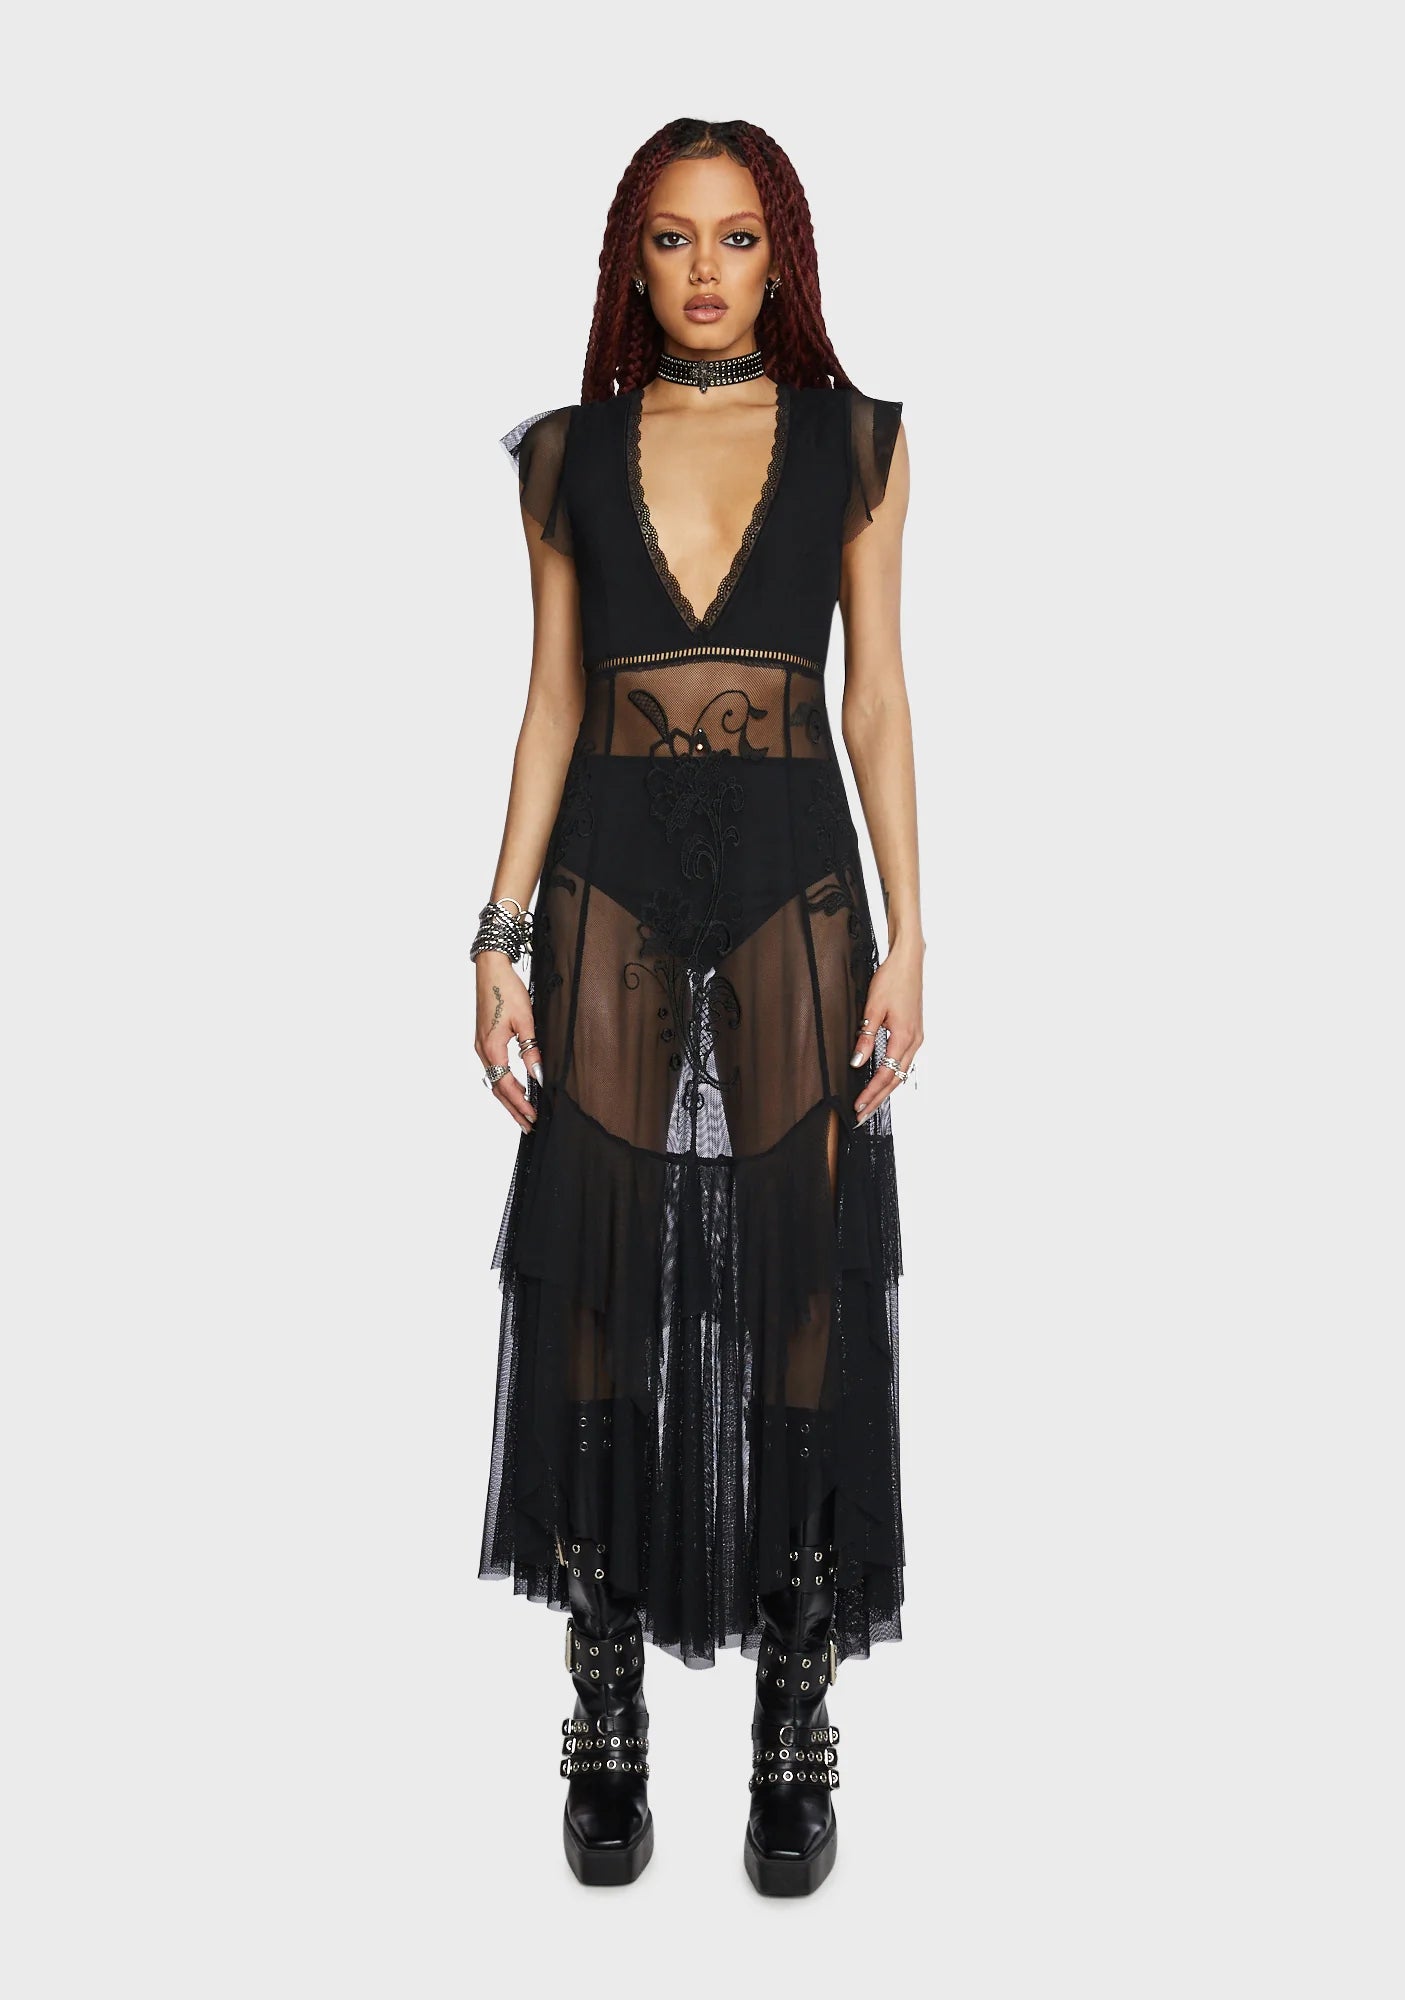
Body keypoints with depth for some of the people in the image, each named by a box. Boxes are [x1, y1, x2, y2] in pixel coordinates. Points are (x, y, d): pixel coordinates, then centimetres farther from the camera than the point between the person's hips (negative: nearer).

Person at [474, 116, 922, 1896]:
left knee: (800, 1274, -1)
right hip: (612, 876, 1)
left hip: (794, 877, -1)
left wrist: (907, 937, -4)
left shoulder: (857, 439, 7)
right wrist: (501, 939, 0)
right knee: (599, 1269, 1)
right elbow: (550, 704, 8)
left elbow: (876, 698, 4)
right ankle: (606, 1713, 16)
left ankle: (795, 1719, 12)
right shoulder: (568, 453, 9)